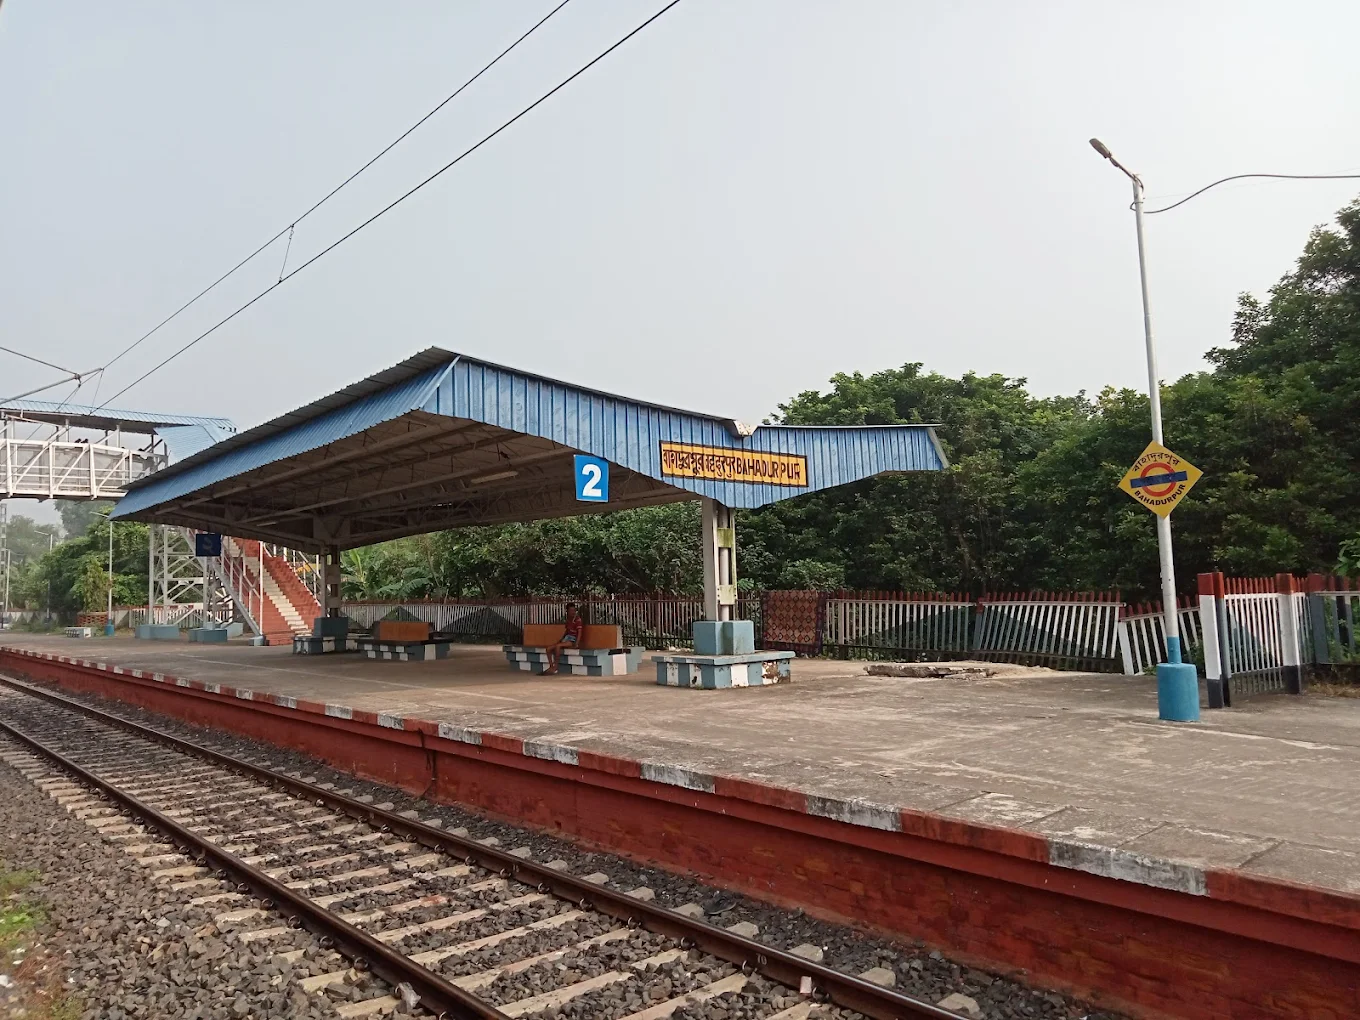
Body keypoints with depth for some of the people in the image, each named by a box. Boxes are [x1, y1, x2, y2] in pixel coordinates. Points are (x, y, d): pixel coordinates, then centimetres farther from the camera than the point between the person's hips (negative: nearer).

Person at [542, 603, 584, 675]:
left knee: (557, 646, -31)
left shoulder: (578, 620, -10)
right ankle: (551, 667, -7)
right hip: (566, 639, 8)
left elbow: (579, 633, -17)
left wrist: (576, 644, -28)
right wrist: (559, 640, 13)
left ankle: (555, 668, -23)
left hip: (573, 640, -8)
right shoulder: (567, 620, 13)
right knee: (549, 648, -6)